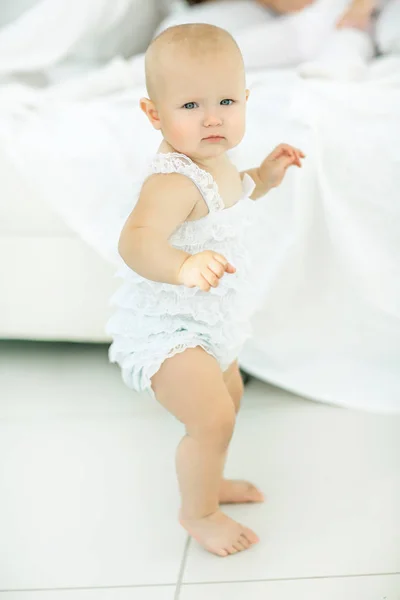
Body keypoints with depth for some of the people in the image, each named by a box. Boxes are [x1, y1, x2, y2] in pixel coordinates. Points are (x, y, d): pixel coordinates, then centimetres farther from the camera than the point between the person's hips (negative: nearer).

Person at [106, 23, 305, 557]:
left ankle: (209, 480, 50)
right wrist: (183, 266, -70)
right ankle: (197, 512, 8)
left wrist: (264, 176, 4)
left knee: (229, 392, 26)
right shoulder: (174, 179, -33)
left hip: (210, 321, 10)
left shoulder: (212, 158, -2)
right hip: (165, 328, -10)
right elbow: (137, 239, -51)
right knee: (213, 417, -19)